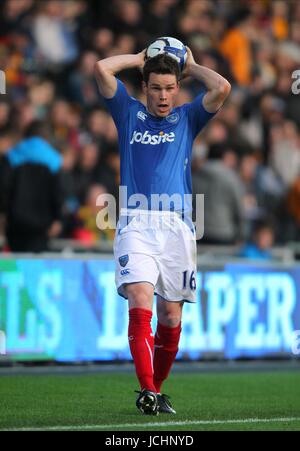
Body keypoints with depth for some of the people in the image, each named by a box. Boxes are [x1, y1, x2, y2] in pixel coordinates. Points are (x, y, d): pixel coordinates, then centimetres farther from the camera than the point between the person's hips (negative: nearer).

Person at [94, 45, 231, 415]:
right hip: (136, 224, -2)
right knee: (140, 302, -18)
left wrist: (191, 66, 15)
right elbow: (102, 69, 5)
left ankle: (158, 388, 16)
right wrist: (141, 58, 17)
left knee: (171, 316, 2)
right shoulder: (129, 113, 15)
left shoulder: (186, 119, 17)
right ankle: (147, 392, -26)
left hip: (176, 227, 2)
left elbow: (221, 88, 1)